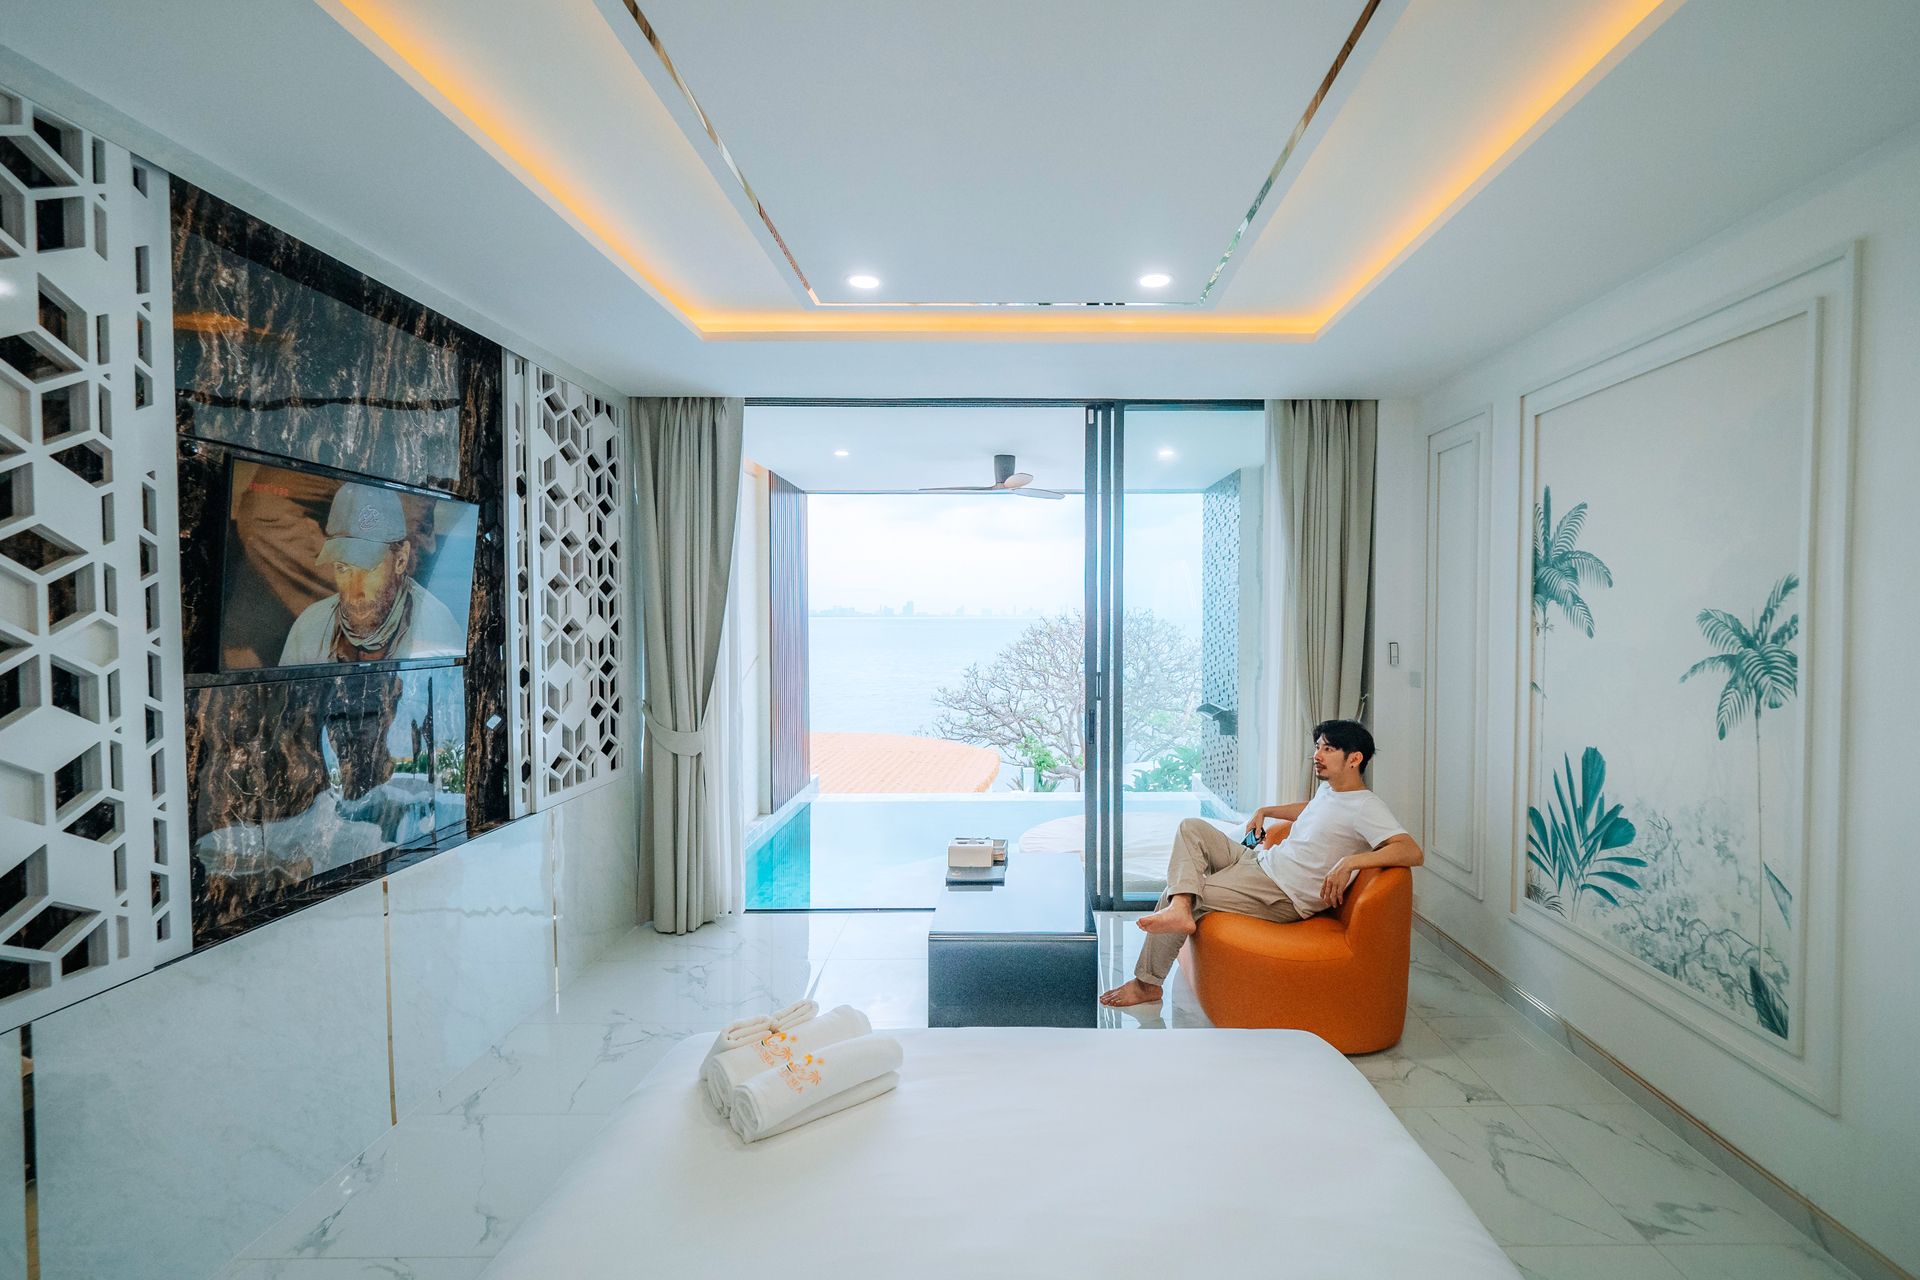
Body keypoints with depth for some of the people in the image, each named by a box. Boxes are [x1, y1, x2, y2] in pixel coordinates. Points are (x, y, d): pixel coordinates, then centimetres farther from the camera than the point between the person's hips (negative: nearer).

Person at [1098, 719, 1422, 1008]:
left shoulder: (1366, 808, -15)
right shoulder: (1329, 789, 12)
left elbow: (1413, 851, -28)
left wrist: (1351, 861, -38)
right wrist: (1266, 811, 24)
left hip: (1283, 897, -9)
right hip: (1259, 862, 9)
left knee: (1182, 896, -15)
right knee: (1192, 827, -1)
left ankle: (1146, 984, -1)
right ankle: (1181, 907, -23)